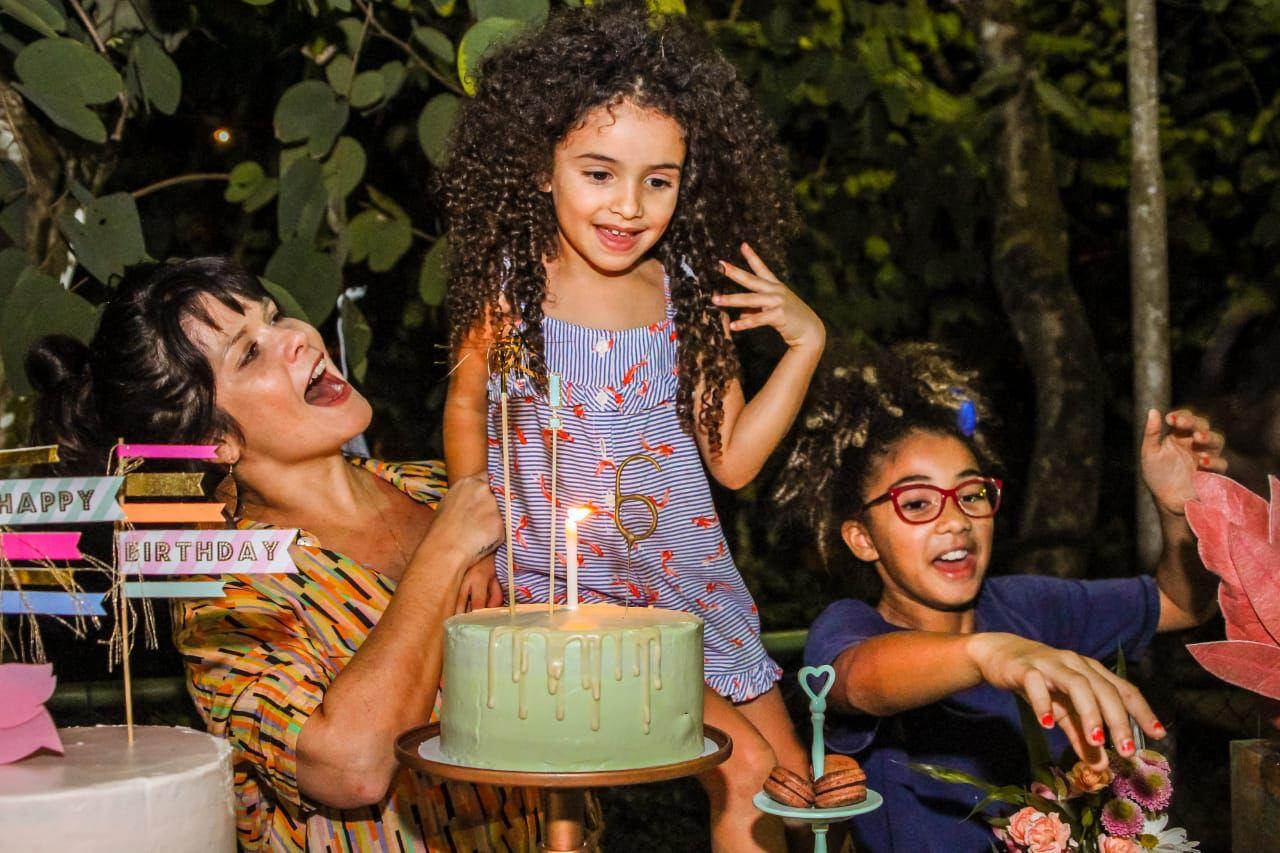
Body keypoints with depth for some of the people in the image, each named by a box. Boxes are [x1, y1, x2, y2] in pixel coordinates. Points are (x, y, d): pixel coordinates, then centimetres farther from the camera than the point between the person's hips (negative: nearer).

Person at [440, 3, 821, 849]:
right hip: (566, 589, -3)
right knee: (746, 769, -14)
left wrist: (806, 343, -6)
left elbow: (732, 459, 2)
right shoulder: (508, 284, -9)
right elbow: (467, 404, 7)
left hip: (691, 583, 4)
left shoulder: (689, 295, -3)